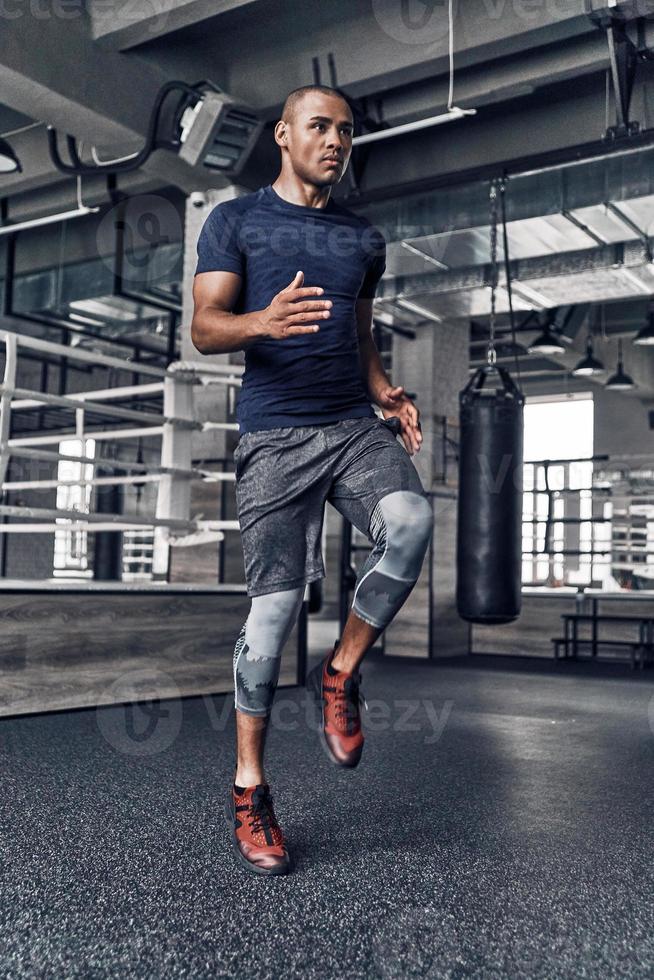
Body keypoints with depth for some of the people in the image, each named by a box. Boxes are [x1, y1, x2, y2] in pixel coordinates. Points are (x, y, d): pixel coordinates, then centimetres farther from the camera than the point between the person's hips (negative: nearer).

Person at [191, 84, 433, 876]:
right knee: (275, 603, -7)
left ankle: (340, 676, -4)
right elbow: (204, 329, -2)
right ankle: (248, 789, 9)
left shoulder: (365, 239, 21)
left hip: (358, 423, 4)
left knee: (410, 522, -27)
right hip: (276, 433, -3)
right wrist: (263, 322, -24)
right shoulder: (235, 220, 8)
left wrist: (387, 393, 7)